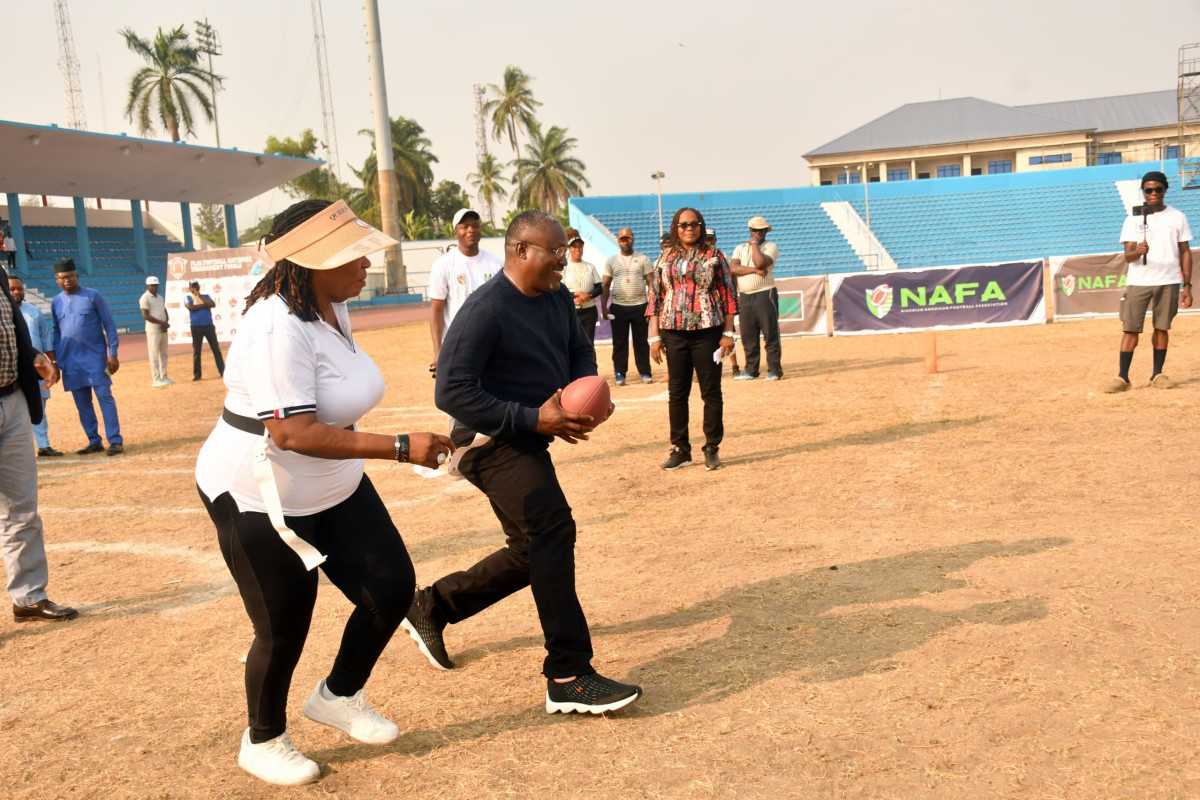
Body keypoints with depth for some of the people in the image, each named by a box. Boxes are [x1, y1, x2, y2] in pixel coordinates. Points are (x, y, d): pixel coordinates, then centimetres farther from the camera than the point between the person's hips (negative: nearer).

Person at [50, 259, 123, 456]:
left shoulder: (93, 296, -3)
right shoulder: (56, 302, 9)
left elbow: (109, 324, -3)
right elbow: (56, 331, 17)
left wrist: (112, 353, -9)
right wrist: (56, 360, 10)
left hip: (95, 357, -4)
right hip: (71, 361, 4)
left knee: (105, 396, -8)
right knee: (82, 402, 7)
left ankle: (115, 441, -8)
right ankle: (94, 442, 16)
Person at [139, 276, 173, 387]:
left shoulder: (160, 297, 16)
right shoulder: (145, 298, -8)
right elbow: (146, 316, -16)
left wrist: (165, 324, -5)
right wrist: (162, 323, -17)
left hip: (163, 329, 8)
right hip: (153, 329, -8)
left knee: (164, 354, 11)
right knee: (154, 355, -5)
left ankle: (164, 377, 17)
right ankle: (156, 379, -3)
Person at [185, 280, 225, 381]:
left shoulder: (206, 296, 11)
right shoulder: (188, 298, 5)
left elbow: (213, 304, -8)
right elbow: (191, 307, -15)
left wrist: (200, 297, -10)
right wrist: (205, 304, -8)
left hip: (209, 326, 2)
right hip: (196, 327, -2)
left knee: (216, 349, -1)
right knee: (196, 351, 3)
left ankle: (222, 371, 0)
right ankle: (196, 374, 9)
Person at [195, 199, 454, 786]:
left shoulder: (333, 309, 2)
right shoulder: (278, 328, -28)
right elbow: (294, 433, -34)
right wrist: (400, 448, -35)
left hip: (333, 487, 9)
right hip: (258, 495, -8)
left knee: (392, 586, 6)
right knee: (284, 629, 5)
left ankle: (339, 696, 31)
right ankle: (262, 743, 33)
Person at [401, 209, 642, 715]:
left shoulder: (558, 299, 7)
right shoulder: (486, 309, -19)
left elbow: (581, 354, 19)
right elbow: (452, 392, -22)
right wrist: (533, 419, -26)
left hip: (527, 444, 10)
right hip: (493, 442, -9)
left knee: (534, 551, 15)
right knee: (552, 530, -24)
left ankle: (433, 606, 34)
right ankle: (569, 678, -20)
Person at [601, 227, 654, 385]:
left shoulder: (643, 260, 4)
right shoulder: (611, 261, 8)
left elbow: (650, 283, 2)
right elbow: (605, 286, 8)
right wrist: (603, 307, -1)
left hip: (640, 306, -1)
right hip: (618, 307, 1)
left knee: (642, 341, 5)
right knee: (619, 342, 3)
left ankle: (645, 372, 11)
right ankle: (619, 373, 9)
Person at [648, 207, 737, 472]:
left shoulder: (713, 256, 3)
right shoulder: (665, 259, 9)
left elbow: (728, 295, 1)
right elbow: (655, 299, 8)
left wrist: (728, 333, -5)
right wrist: (655, 337, 2)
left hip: (707, 332, -2)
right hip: (674, 333, 2)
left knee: (711, 391, 2)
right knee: (676, 393, 7)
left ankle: (712, 449, 13)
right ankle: (680, 450, 17)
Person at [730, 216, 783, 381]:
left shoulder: (771, 247, 3)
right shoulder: (740, 248, 15)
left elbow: (760, 263, -16)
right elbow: (733, 268, -2)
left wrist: (754, 244, -4)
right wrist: (754, 270, -12)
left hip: (765, 295, -4)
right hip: (744, 297, 4)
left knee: (771, 335, -5)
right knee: (748, 337, 7)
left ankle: (775, 371, -1)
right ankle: (751, 371, 15)